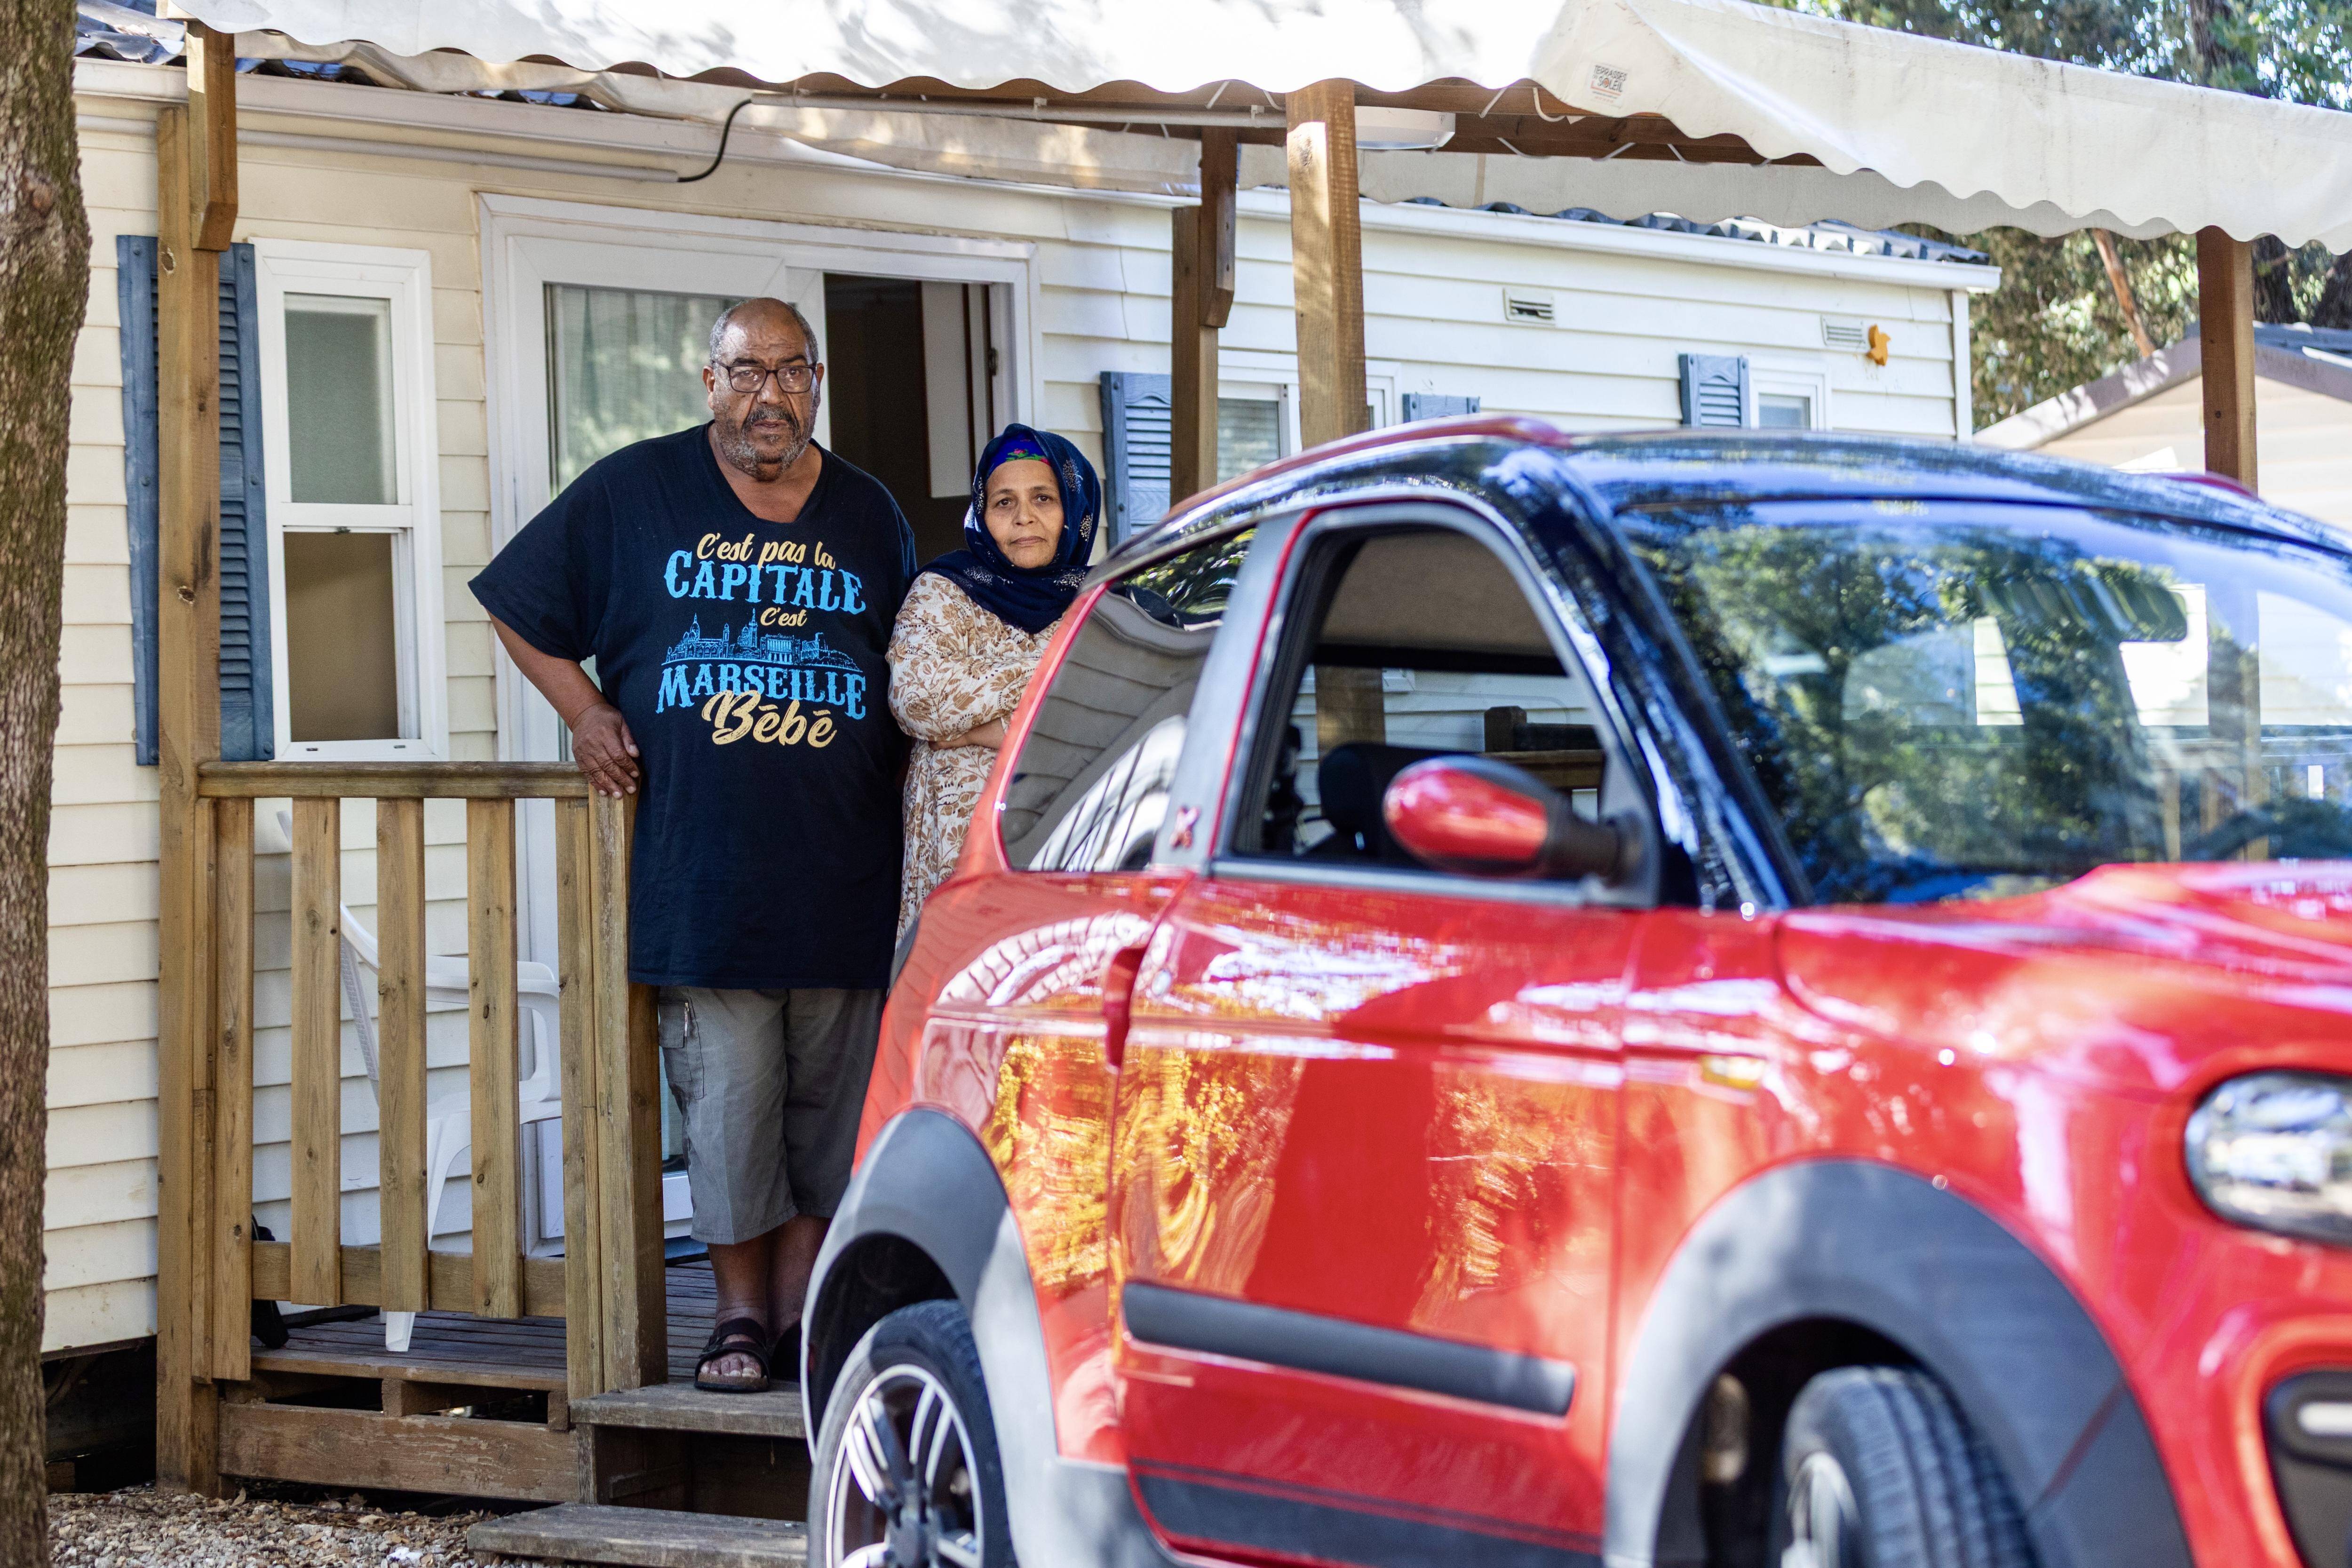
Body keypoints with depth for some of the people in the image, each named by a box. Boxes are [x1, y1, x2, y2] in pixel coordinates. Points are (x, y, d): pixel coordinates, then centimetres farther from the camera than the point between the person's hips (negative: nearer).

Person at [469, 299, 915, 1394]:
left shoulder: (870, 515, 12)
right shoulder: (634, 493, 5)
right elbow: (520, 610, 13)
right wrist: (585, 712, 2)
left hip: (843, 876, 2)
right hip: (698, 868, -2)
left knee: (831, 1101, 4)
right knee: (726, 1099, -2)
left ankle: (805, 1309, 13)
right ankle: (741, 1313, 9)